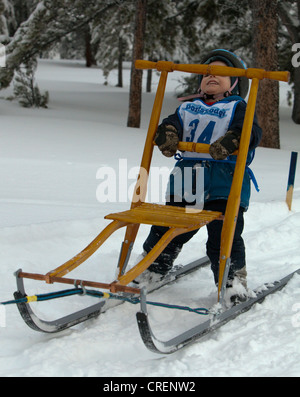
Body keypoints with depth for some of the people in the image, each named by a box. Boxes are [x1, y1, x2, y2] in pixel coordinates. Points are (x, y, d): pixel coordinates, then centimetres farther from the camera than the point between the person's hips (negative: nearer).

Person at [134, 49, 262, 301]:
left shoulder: (238, 107, 8)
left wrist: (232, 140, -31)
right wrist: (167, 132, -17)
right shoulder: (189, 107, 23)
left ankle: (234, 282, 9)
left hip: (226, 180, -4)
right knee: (167, 228, 6)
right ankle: (152, 270, 26)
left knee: (224, 237, -9)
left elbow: (252, 131, -9)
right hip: (187, 178, 4)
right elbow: (175, 121, 8)